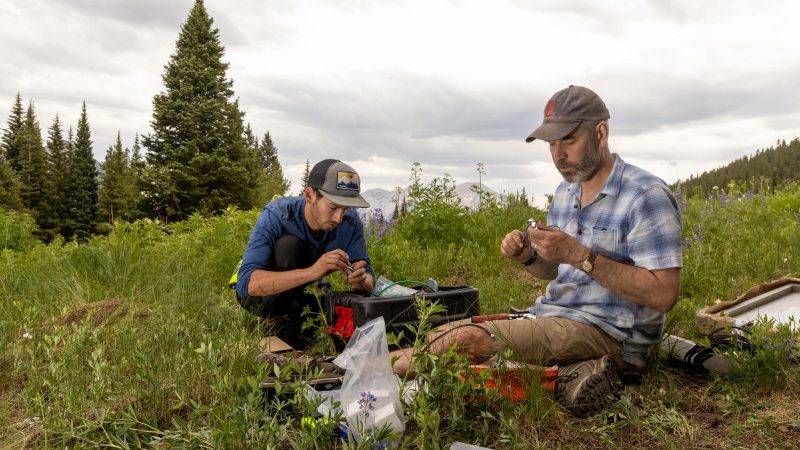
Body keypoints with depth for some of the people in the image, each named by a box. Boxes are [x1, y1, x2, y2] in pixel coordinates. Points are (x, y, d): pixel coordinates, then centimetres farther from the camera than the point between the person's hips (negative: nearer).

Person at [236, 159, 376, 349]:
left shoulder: (350, 221, -19)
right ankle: (280, 322, -17)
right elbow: (246, 282, -42)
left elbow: (369, 280, -15)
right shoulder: (276, 215, -31)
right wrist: (311, 272, -55)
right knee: (288, 243, -31)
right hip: (260, 294, -5)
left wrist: (361, 279, -41)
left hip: (303, 292, 5)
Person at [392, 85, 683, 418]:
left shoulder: (645, 195, -13)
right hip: (549, 316, 9)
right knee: (444, 331, -1)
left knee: (467, 339, -26)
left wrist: (578, 255, -25)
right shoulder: (566, 191, 12)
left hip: (608, 332, -9)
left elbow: (663, 295, -20)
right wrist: (526, 256, -4)